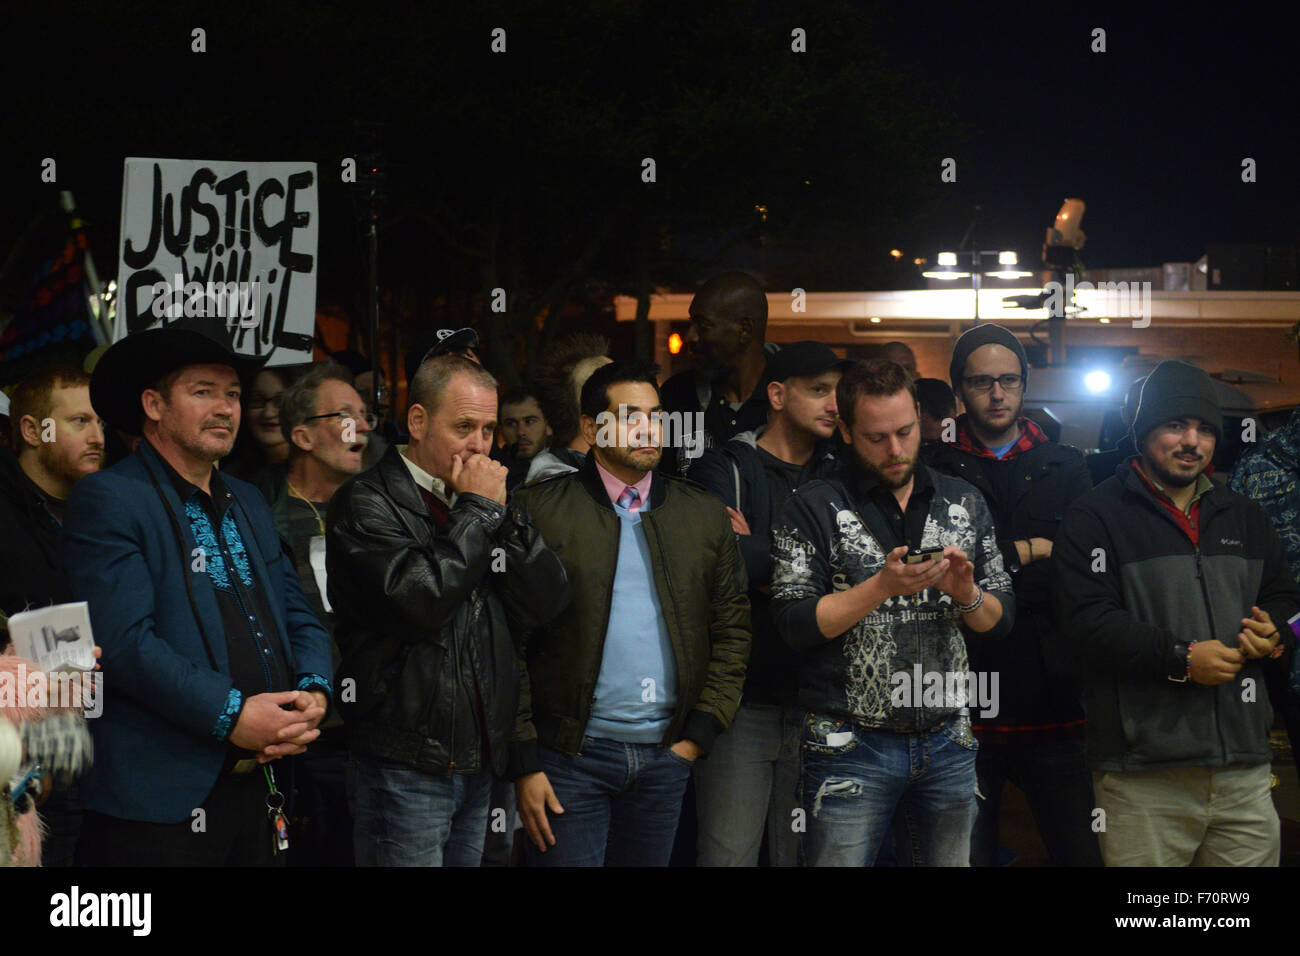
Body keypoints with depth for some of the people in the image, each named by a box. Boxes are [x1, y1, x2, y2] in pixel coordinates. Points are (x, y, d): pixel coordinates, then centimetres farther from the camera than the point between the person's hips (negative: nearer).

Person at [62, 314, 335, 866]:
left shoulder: (248, 504, 18)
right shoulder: (107, 501, -6)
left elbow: (299, 617, 17)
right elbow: (124, 641, -17)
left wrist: (313, 693, -4)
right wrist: (231, 715, -20)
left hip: (261, 784, 7)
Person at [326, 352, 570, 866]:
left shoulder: (480, 502, 14)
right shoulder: (367, 503, -7)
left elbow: (546, 603, 5)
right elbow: (422, 599, -23)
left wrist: (503, 514, -6)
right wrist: (478, 511, -12)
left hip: (479, 764, 7)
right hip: (406, 763, -7)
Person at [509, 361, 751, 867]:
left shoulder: (705, 515, 9)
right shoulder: (538, 511, -2)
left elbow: (732, 628, 10)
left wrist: (701, 731, 1)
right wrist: (524, 762, -9)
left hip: (666, 755, 3)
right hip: (572, 753, -3)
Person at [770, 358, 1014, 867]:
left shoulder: (965, 502, 10)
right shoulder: (815, 507, -2)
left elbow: (1000, 621, 10)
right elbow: (794, 624, -10)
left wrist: (966, 593, -11)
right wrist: (884, 586, -19)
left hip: (948, 744, 4)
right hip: (851, 745, -3)